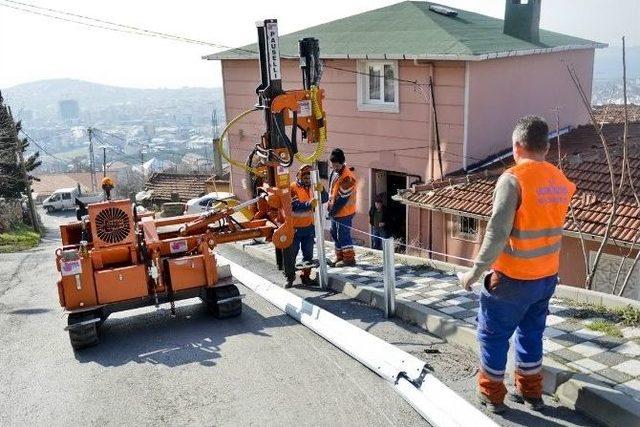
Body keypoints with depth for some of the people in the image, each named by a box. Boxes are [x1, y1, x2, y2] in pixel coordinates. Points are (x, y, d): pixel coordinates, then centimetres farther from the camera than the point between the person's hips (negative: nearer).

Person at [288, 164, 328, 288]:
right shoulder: (293, 188, -11)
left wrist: (321, 190, -25)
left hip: (309, 227, 5)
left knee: (308, 254, 10)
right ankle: (290, 278, 17)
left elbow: (324, 199, -4)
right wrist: (308, 204, -41)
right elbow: (294, 205, -26)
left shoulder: (311, 187, 7)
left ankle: (306, 277, 22)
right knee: (292, 254, 5)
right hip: (295, 228, -5)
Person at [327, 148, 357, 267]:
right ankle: (340, 257, 28)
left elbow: (342, 199, -22)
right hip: (335, 211, 10)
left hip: (344, 212, -10)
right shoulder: (334, 173, 7)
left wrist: (332, 212, -16)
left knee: (343, 235, -2)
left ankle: (349, 258, 11)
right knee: (335, 234, 16)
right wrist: (330, 207, 13)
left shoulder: (347, 177, -23)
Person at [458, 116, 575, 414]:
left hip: (514, 278, -6)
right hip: (547, 276, 7)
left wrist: (476, 270, -16)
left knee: (493, 334, 11)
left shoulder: (513, 178, -18)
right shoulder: (561, 181, 3)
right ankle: (530, 392, 34)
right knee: (531, 333, 22)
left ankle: (492, 395, 23)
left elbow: (497, 232, -22)